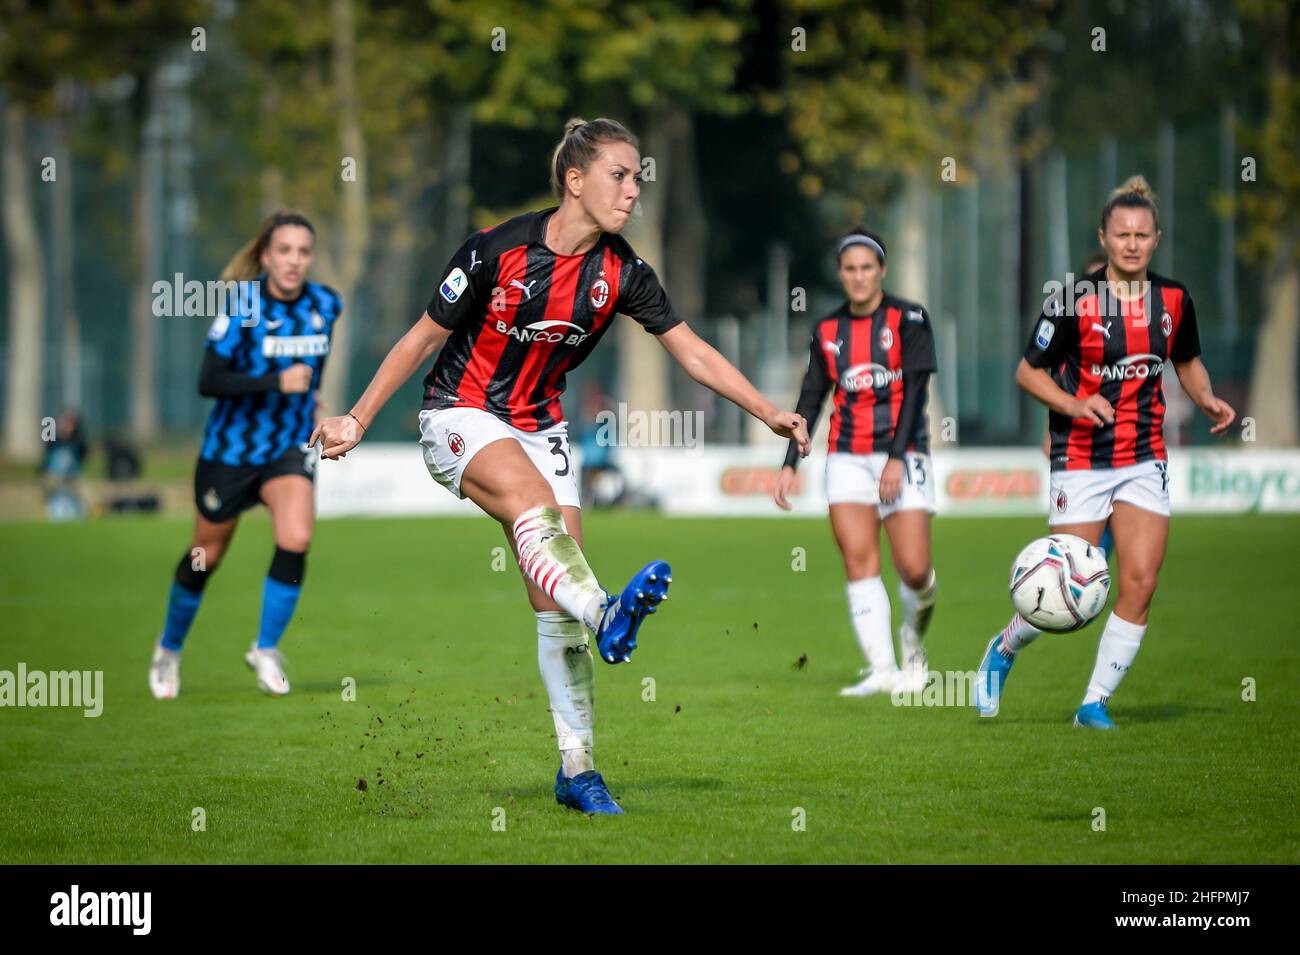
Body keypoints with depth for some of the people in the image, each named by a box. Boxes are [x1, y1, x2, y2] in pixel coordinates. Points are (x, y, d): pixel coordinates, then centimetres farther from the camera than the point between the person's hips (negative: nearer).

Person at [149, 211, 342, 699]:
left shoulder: (326, 305, -3)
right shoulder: (242, 306, -18)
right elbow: (209, 381, -25)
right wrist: (278, 383, -32)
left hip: (290, 447, 3)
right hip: (231, 449, -3)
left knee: (296, 538, -21)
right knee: (207, 555, 10)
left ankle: (266, 649, -3)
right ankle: (170, 649, 36)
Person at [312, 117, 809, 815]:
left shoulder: (621, 272, -6)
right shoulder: (496, 252, -18)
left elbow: (692, 352, 1)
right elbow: (424, 337, -7)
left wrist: (769, 412, -7)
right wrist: (357, 419, -5)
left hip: (539, 425, 5)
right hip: (459, 415, -4)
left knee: (552, 592, -5)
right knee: (530, 497, -36)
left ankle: (577, 769, -2)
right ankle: (605, 614, -62)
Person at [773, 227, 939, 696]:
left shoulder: (908, 319, -2)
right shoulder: (827, 331, 9)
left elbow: (914, 391, -9)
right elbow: (810, 400, 14)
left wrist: (897, 457, -18)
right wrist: (790, 465, 6)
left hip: (903, 454, -3)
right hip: (848, 458, 3)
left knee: (914, 570, -9)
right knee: (859, 562, -11)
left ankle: (913, 637, 23)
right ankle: (882, 670, -12)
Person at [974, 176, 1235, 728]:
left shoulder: (1174, 300, 2)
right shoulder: (1076, 302, -11)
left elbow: (1187, 362, 20)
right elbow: (1028, 371, -4)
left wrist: (1207, 400, 0)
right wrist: (1076, 405, -19)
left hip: (1145, 462, 4)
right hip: (1081, 461, -4)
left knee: (1141, 583, -8)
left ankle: (1095, 704, 5)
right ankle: (1004, 650, 27)